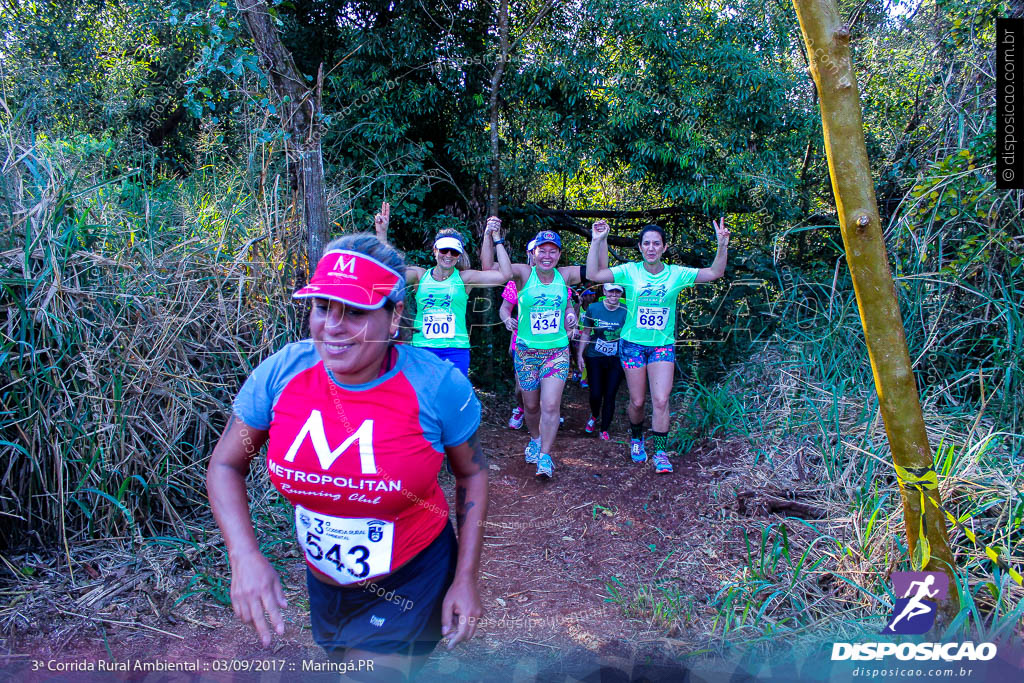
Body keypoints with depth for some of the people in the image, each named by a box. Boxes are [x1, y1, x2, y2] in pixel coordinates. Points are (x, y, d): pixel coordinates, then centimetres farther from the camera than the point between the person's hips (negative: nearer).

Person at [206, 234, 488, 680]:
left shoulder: (437, 386, -23)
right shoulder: (282, 371, -17)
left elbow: (472, 473, -8)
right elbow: (225, 465, -5)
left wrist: (466, 579, -9)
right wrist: (244, 555, -20)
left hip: (411, 581, -4)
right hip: (323, 582, 5)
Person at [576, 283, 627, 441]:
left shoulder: (625, 311, -7)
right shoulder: (593, 308, -5)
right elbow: (585, 333, 5)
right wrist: (580, 355, 2)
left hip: (617, 360, 0)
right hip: (595, 357, 0)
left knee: (610, 395, 0)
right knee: (595, 393, -2)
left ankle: (604, 430, 17)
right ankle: (594, 416, 32)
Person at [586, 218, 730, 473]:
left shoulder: (676, 274, -3)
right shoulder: (630, 271, -6)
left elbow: (714, 273, -5)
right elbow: (594, 274, -14)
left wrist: (722, 245, -19)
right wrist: (597, 241, -21)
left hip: (663, 345, 0)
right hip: (633, 343, 0)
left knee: (661, 400, -9)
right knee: (637, 401, 7)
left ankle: (660, 453, 4)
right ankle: (636, 439, 36)